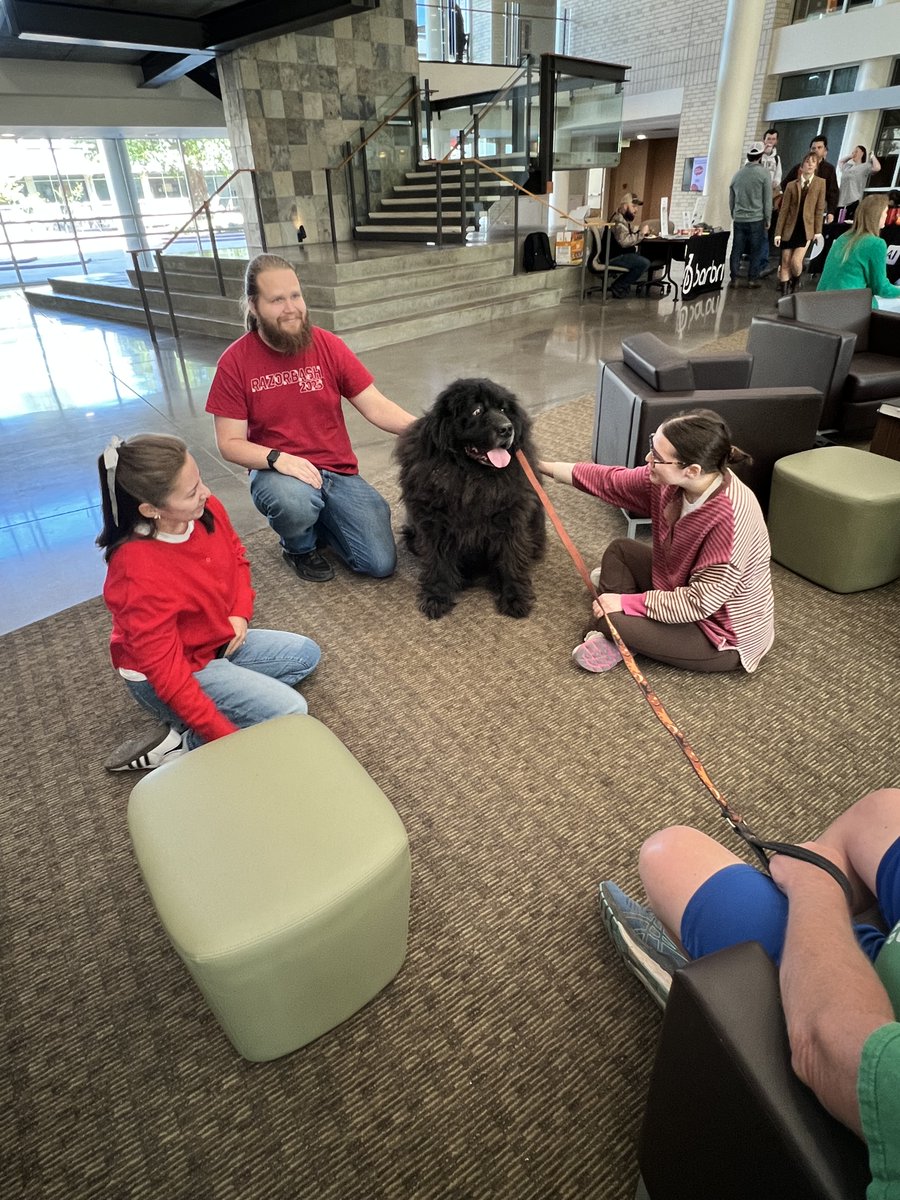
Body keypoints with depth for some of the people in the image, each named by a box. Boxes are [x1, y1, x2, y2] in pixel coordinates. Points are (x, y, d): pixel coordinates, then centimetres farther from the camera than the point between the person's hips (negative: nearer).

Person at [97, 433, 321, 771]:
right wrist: (228, 738, -26)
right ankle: (182, 742, -7)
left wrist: (241, 613, -8)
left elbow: (236, 557, 8)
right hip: (166, 677, -8)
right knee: (290, 711, -18)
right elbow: (167, 674, -29)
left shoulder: (207, 510, -15)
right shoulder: (139, 576, -35)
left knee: (305, 654, 11)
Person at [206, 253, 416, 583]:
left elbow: (376, 407, -6)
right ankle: (299, 546, -1)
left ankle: (317, 519, 20)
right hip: (276, 471, -2)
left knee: (381, 564, -8)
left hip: (339, 471, 2)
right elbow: (230, 442, -7)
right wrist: (278, 458, -26)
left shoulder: (327, 345, -3)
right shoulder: (234, 362, -7)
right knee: (294, 501, -40)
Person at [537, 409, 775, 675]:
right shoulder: (672, 479, -14)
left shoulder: (730, 518, -35)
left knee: (610, 621, -19)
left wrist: (626, 602, -24)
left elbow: (700, 603, -31)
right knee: (620, 549, 7)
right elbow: (610, 481, -1)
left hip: (726, 634, -8)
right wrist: (543, 466, 4)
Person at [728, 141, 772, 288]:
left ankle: (734, 279, 4)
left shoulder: (737, 174, 8)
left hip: (739, 219, 4)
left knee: (736, 250, 5)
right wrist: (768, 219, 4)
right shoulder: (764, 173, -5)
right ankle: (752, 279, 5)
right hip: (756, 219, -3)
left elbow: (731, 199, 15)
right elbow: (767, 199, -4)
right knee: (755, 251, 3)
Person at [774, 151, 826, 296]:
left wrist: (818, 231, -5)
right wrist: (778, 233, -3)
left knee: (795, 261, -14)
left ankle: (796, 282, 17)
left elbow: (819, 209, 1)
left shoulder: (820, 183, 2)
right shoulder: (791, 185, 4)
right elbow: (783, 210, 3)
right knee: (785, 263, 2)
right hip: (789, 228, 2)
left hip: (806, 229, -2)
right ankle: (784, 295, 11)